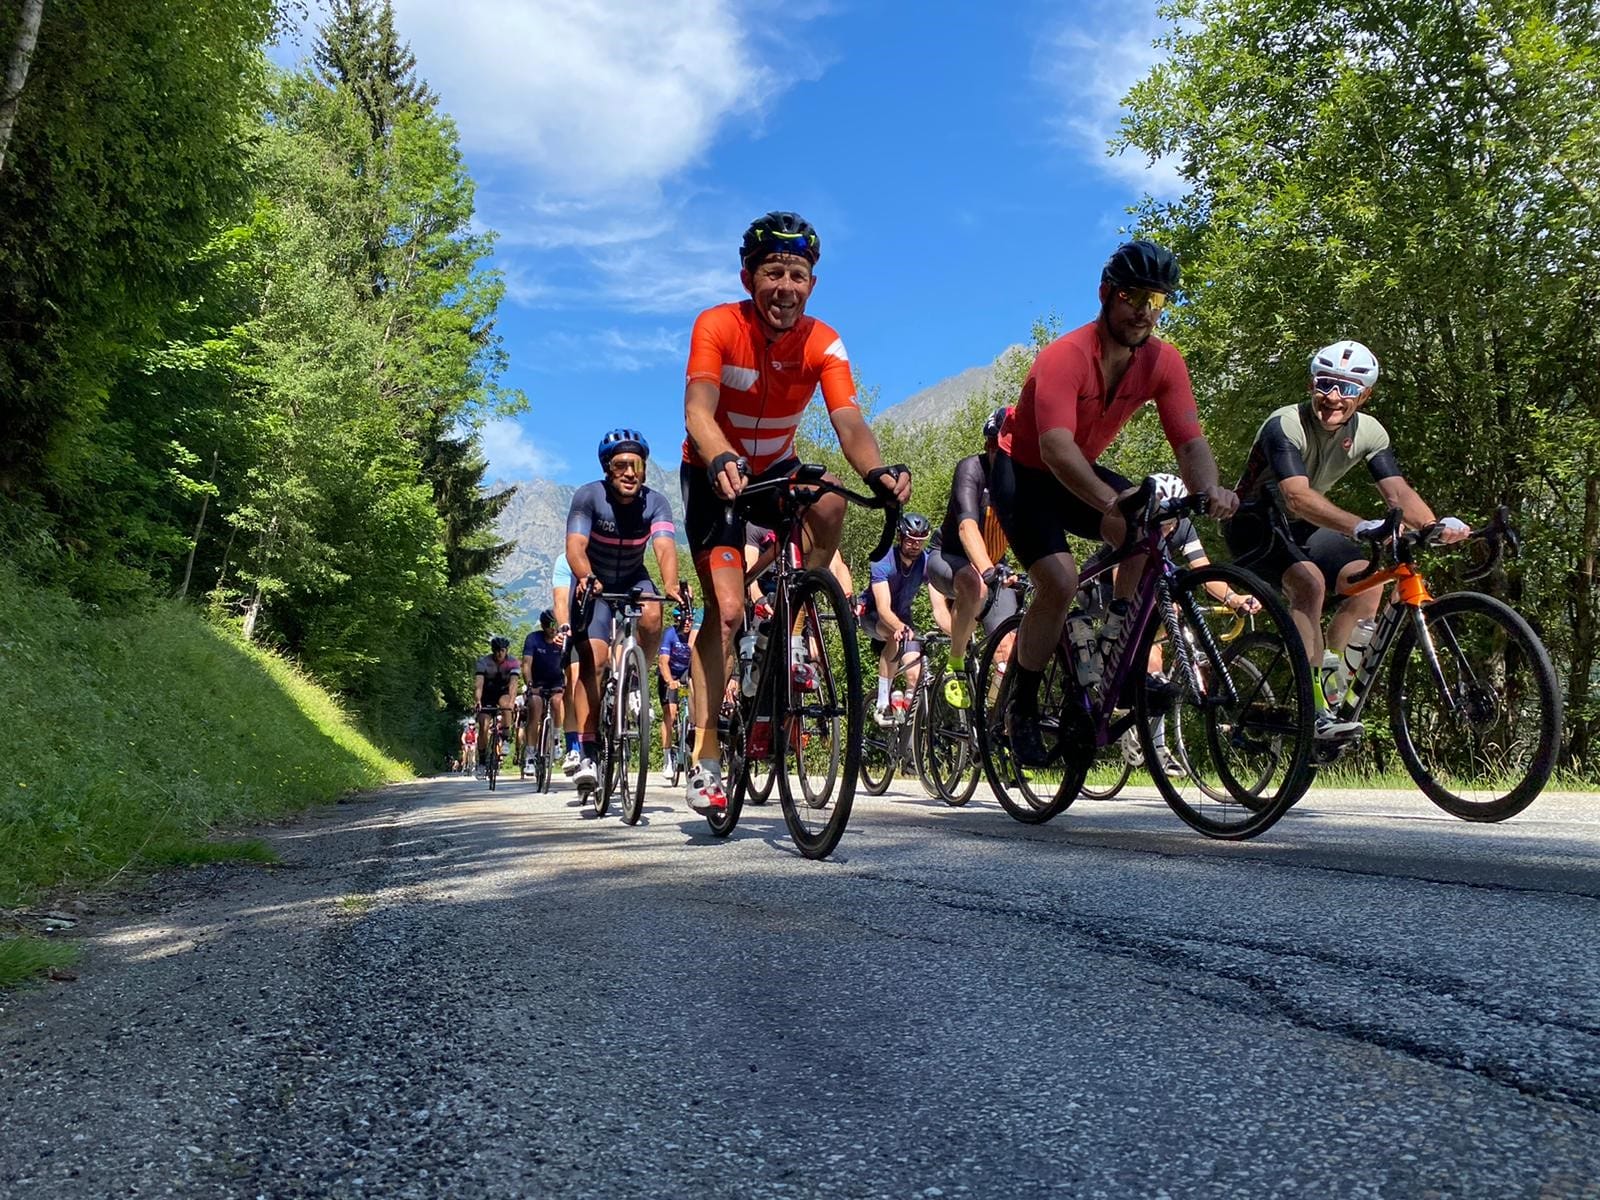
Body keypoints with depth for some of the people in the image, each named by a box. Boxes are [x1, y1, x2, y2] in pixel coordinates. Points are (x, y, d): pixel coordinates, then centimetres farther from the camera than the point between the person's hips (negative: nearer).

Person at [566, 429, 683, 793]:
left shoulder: (655, 502, -18)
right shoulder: (588, 497, -21)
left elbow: (665, 547, -33)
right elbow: (576, 545, -34)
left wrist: (671, 586, -53)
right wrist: (586, 578, -55)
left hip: (634, 580, 2)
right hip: (594, 585, -2)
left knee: (652, 617, -32)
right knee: (593, 659, -18)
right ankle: (587, 755, -18)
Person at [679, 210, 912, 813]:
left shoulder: (823, 343, -16)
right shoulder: (718, 325, -23)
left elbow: (849, 423, -29)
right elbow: (698, 409, -37)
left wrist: (878, 471, -51)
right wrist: (722, 462, -58)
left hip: (775, 469, 3)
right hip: (715, 473, -2)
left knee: (830, 507, -32)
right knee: (726, 609, -15)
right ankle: (704, 758, -7)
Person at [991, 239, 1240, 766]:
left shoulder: (1163, 362, -12)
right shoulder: (1066, 355, -29)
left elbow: (1190, 441, -18)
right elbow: (1056, 448, -42)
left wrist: (1210, 490, -41)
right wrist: (1110, 502, -58)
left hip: (1079, 473, 6)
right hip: (1022, 471, -5)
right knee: (1060, 582, -23)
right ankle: (1022, 709, -4)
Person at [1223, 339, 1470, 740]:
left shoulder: (1369, 432, -7)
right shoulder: (1285, 425, -27)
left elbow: (1398, 491, -15)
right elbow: (1298, 497, -40)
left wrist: (1437, 525, -35)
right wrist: (1360, 527, -54)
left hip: (1303, 527, 7)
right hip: (1255, 524, -7)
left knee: (1367, 583, -12)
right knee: (1310, 582, -30)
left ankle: (1332, 688, 3)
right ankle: (1314, 712, -32)